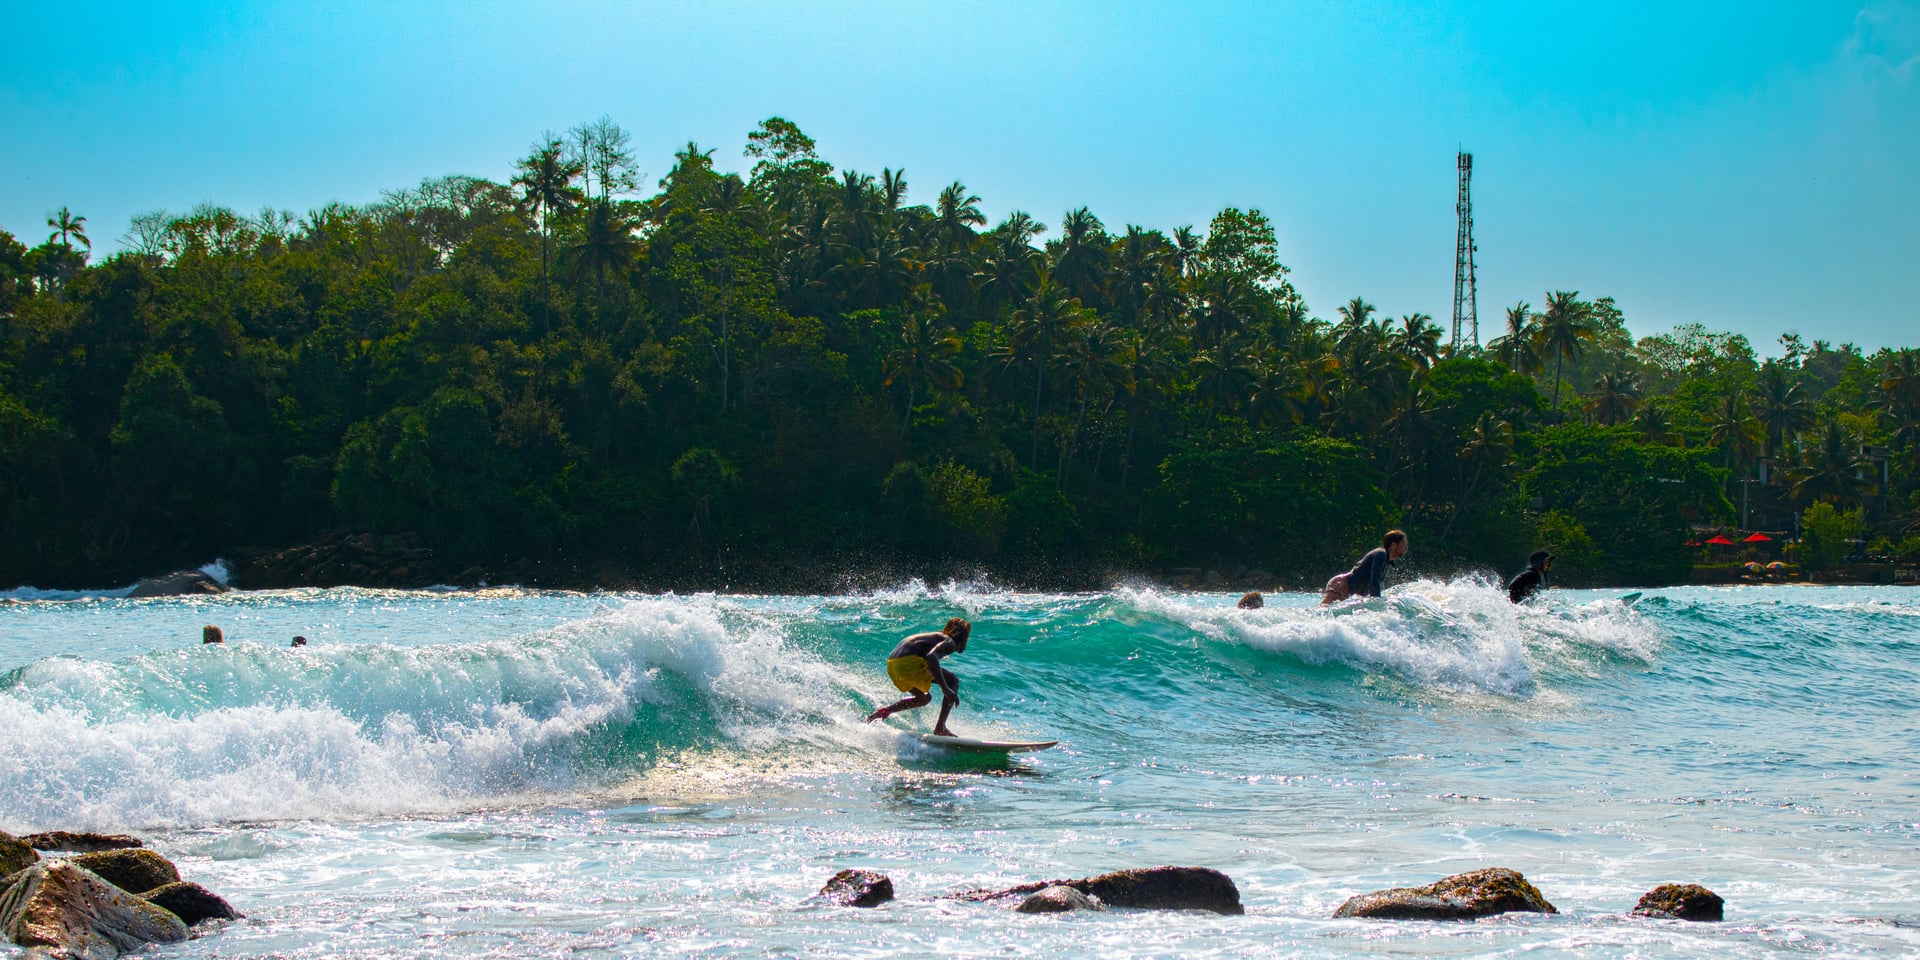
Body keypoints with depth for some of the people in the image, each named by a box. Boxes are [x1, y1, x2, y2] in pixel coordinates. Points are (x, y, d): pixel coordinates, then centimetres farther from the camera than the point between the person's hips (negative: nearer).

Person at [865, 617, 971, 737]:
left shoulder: (936, 636, 29)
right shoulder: (949, 642, 1)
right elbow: (931, 656, -19)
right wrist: (945, 688, -26)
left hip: (891, 665, 9)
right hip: (908, 663, -9)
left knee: (924, 698, 28)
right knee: (954, 681, -1)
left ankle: (884, 711, 12)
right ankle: (940, 727, -8)